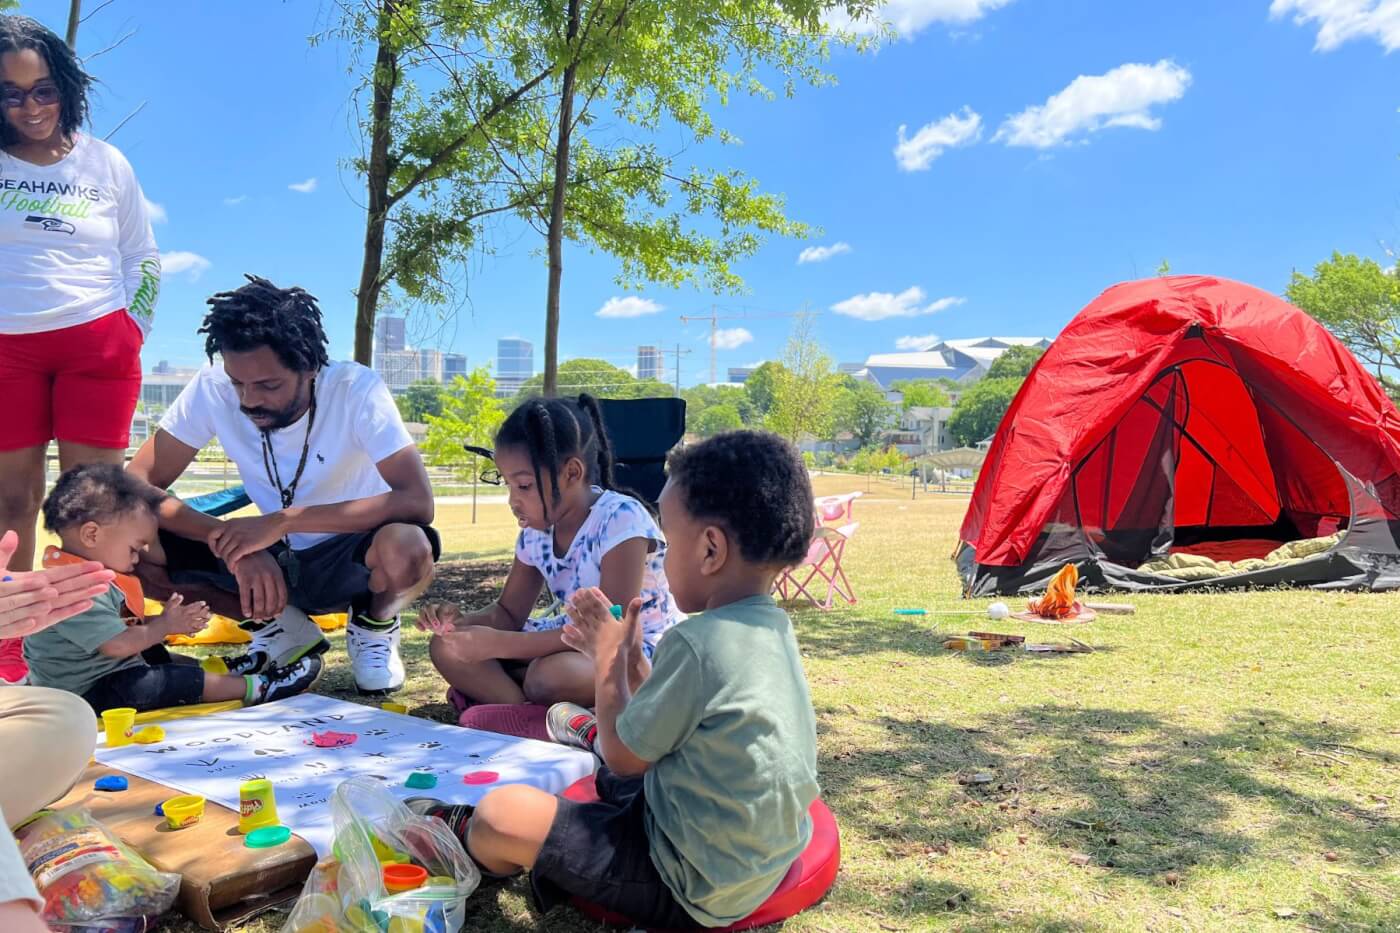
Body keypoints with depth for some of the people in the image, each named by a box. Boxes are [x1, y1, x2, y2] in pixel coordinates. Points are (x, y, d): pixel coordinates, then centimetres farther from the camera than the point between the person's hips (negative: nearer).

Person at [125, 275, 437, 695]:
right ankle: (279, 628, 4)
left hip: (350, 560, -3)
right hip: (273, 561, 4)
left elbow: (418, 501, -33)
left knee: (406, 549, -37)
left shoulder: (356, 390, -24)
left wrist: (283, 520, -37)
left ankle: (374, 625, 0)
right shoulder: (213, 388, -15)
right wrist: (235, 541, -29)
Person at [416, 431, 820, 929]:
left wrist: (608, 660, -3)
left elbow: (624, 759, -14)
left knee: (499, 815, -1)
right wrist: (628, 658, 5)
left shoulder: (695, 644, -27)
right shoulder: (772, 627, 1)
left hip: (697, 886, -9)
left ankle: (458, 834, 27)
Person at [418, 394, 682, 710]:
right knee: (446, 648, -5)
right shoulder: (536, 530, -1)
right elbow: (510, 612, 12)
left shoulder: (621, 519, -23)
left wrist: (500, 644, -28)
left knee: (552, 674, -39)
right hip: (574, 640, 8)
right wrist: (462, 621, -13)